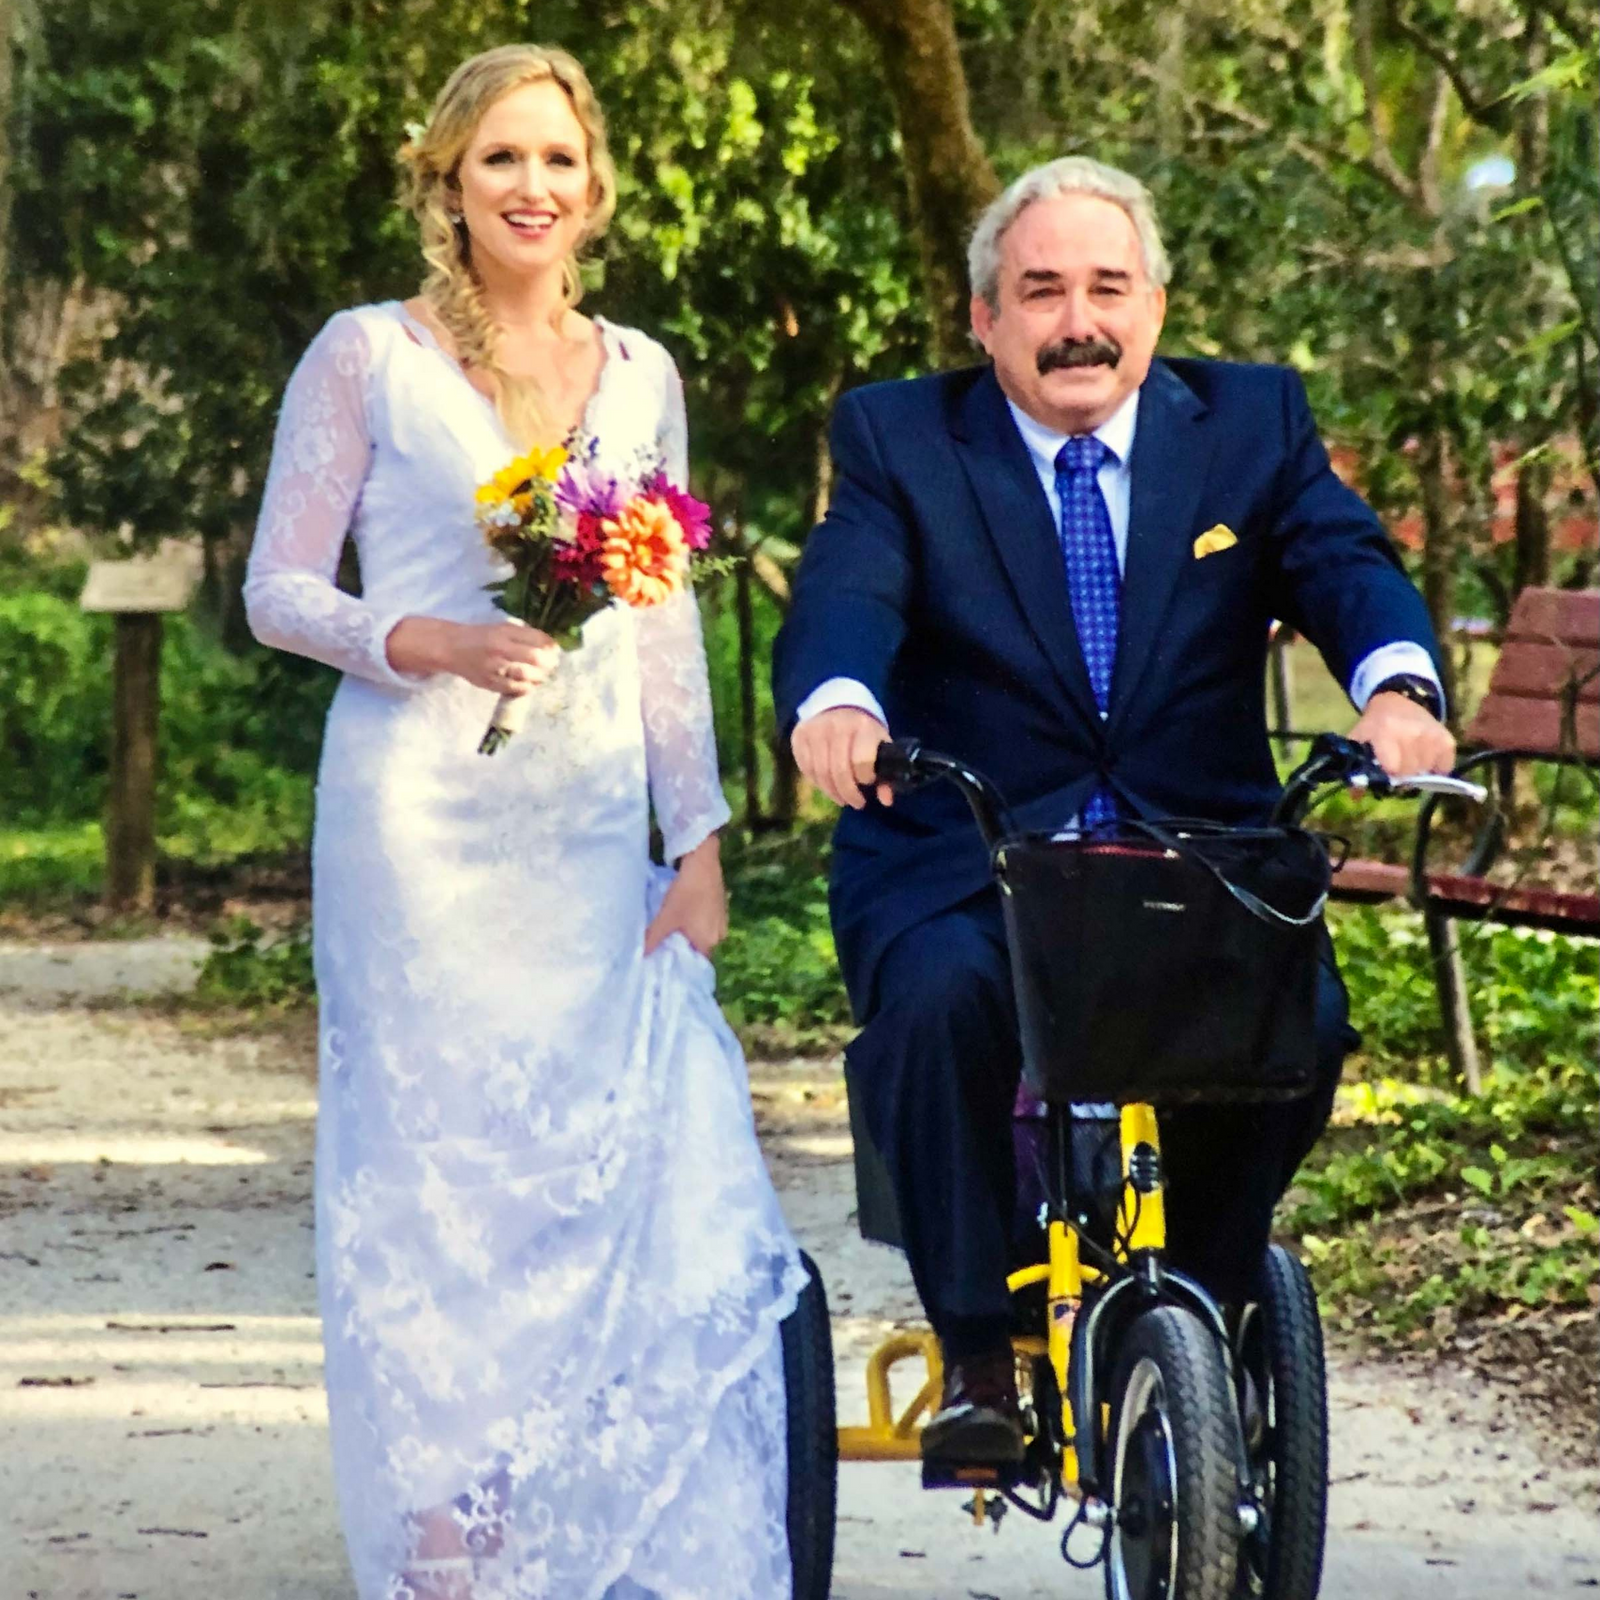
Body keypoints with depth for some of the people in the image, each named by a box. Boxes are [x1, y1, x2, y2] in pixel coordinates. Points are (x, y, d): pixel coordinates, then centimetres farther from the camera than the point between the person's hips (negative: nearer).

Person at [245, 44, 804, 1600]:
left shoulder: (641, 376, 13)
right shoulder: (369, 357, 2)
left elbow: (667, 629, 15)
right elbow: (277, 587, 1)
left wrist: (698, 839, 8)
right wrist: (421, 643, -16)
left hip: (594, 827, 4)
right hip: (425, 817, -3)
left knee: (636, 1164, -5)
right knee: (440, 1165, -5)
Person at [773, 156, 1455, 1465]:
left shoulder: (1252, 423, 10)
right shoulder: (900, 439, 5)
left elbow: (1345, 561, -8)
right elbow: (846, 593, -13)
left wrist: (1396, 685, -32)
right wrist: (833, 701, -38)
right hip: (964, 872, -1)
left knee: (1302, 1013, -28)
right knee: (943, 997, -33)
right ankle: (978, 1357, -19)